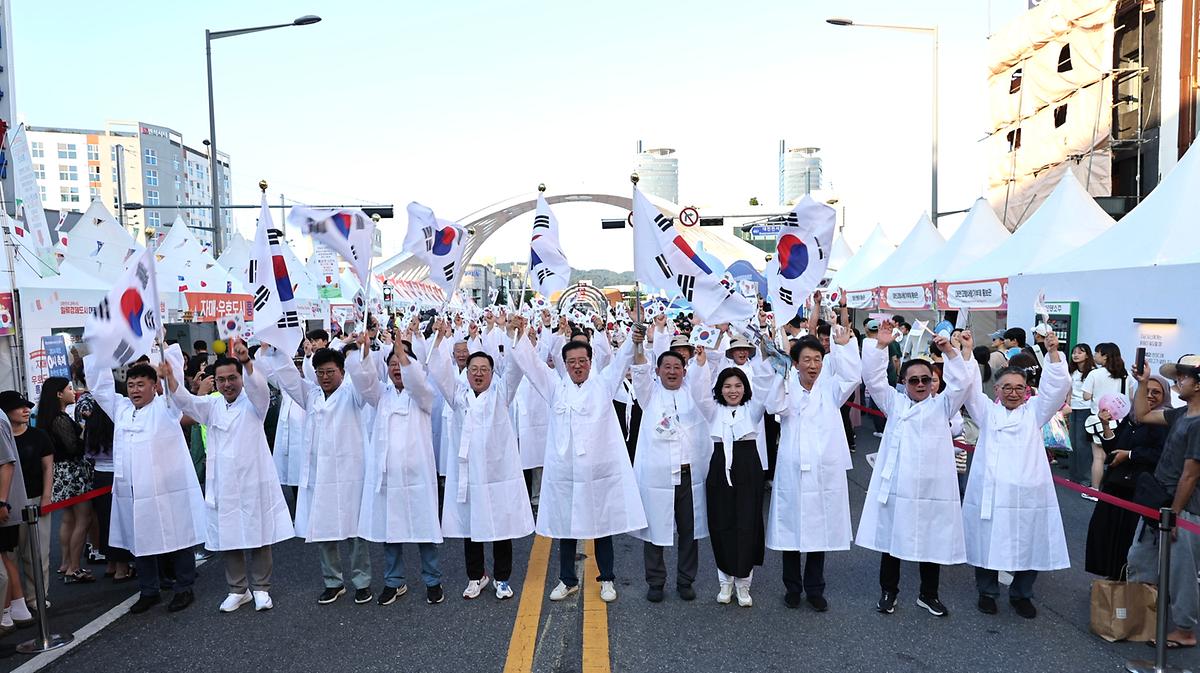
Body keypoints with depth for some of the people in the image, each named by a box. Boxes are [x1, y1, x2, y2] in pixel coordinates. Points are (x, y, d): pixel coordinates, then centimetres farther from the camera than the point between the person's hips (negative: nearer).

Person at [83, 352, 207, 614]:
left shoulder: (166, 407, -1)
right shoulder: (120, 408, 14)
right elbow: (100, 385, 16)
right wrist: (96, 351, 8)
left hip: (168, 491, -5)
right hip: (132, 492, 5)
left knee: (177, 540, 2)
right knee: (140, 542, 12)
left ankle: (184, 589, 15)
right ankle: (149, 591, 26)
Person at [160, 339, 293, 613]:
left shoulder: (254, 402, -3)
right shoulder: (211, 405, 7)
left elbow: (258, 385, -24)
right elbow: (186, 401, -9)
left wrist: (247, 361, -45)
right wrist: (170, 378, -30)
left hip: (254, 480, -3)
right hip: (222, 484, 3)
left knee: (259, 536, 5)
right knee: (228, 538, 10)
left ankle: (261, 588, 20)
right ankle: (238, 590, 25)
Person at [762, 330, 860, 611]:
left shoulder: (830, 390, 7)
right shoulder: (788, 389, 2)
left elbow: (853, 377, -10)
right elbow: (775, 406, -19)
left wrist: (843, 346, -19)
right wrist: (781, 373, -29)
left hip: (826, 472, 1)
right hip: (792, 471, -1)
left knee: (820, 529, 10)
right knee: (791, 528, 7)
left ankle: (815, 588, 26)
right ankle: (792, 587, 24)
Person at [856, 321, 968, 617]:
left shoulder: (942, 405, 9)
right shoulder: (894, 403, 9)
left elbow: (960, 383, -6)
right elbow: (873, 378, -2)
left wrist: (949, 351, -17)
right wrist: (881, 346, -13)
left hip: (933, 486, 0)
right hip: (896, 484, 0)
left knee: (932, 541, 9)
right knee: (891, 538, 8)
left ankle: (928, 594, 28)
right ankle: (889, 590, 24)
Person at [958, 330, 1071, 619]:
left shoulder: (1034, 411, 13)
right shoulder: (987, 411, 11)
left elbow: (1056, 387, 1)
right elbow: (970, 388, -2)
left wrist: (1053, 352, -13)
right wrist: (966, 351, -12)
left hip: (1028, 492, 1)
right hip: (989, 492, -1)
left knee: (1029, 545, 4)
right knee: (987, 543, 3)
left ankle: (1021, 594, 25)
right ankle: (987, 591, 23)